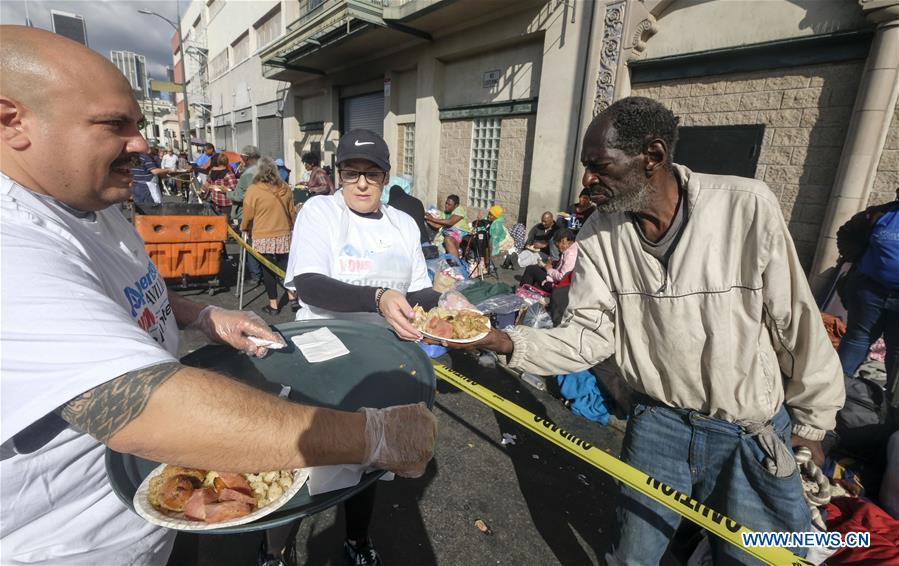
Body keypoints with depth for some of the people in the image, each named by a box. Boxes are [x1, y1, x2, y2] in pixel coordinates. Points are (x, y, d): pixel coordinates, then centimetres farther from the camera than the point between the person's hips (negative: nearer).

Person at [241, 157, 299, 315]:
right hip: (284, 235, 3)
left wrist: (244, 228, 16)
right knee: (285, 265, 15)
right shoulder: (285, 188, 0)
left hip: (263, 237, -3)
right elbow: (292, 211, 8)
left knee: (268, 269, 5)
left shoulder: (253, 190, -11)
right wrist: (293, 228, 24)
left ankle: (273, 305, 12)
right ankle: (291, 295, 21)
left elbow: (247, 215, -4)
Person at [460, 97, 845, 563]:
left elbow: (796, 321, -8)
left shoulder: (747, 206, -19)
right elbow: (589, 334, -11)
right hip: (658, 421, 2)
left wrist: (811, 420, 3)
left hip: (753, 434, -1)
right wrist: (507, 341, -26)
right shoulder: (598, 235, -11)